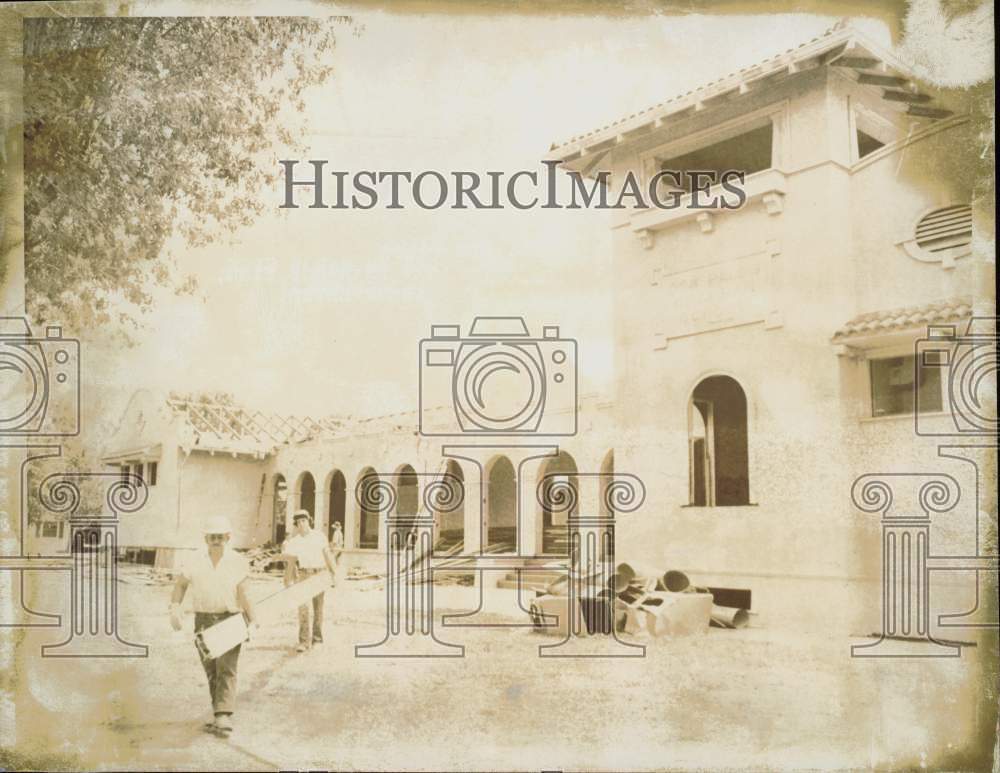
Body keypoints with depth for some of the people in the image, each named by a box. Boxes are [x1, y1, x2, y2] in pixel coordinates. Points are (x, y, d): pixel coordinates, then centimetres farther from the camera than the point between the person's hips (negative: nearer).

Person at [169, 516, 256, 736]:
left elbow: (242, 594, -2)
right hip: (203, 621, 3)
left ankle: (224, 717, -18)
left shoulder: (237, 562, -3)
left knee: (226, 668, -13)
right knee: (211, 670, 10)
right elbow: (180, 583, 14)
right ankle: (218, 713, 22)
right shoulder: (195, 561, 1)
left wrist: (252, 621, -10)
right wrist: (175, 607, -1)